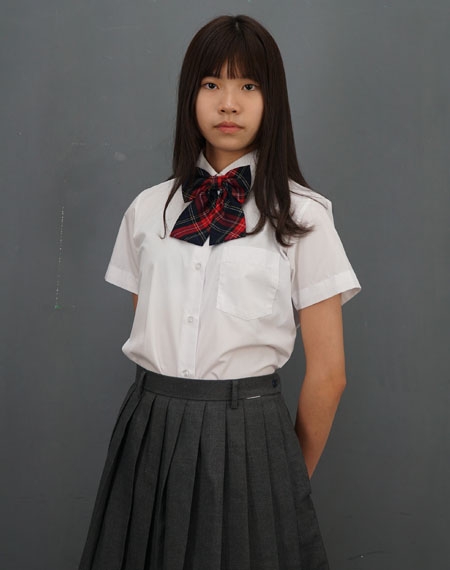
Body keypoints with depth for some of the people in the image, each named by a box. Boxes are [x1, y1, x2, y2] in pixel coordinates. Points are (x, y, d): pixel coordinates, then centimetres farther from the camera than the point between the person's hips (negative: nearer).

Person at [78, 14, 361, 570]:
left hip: (249, 436, -3)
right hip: (150, 435, 3)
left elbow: (327, 372, -3)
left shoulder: (301, 216, -6)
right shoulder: (148, 209, 5)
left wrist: (296, 478, 5)